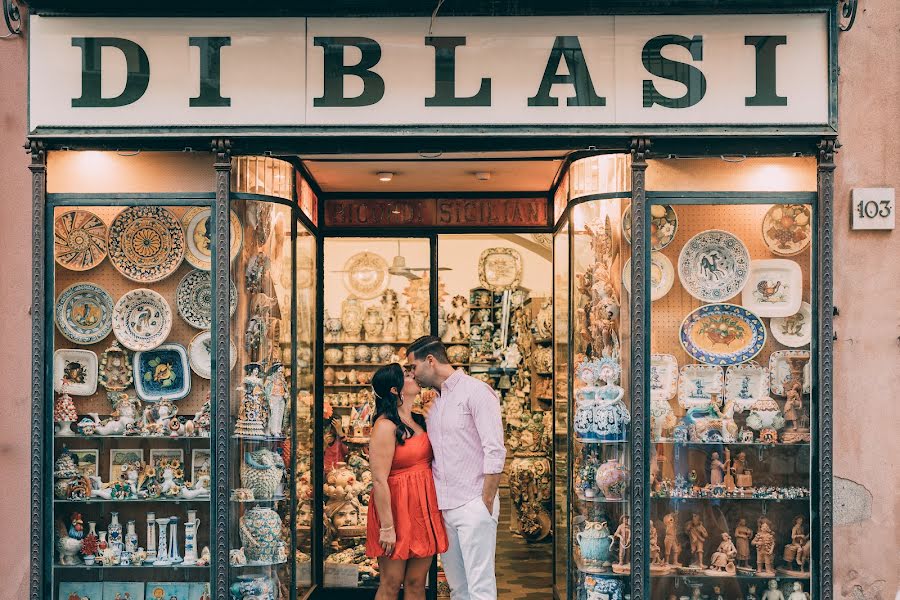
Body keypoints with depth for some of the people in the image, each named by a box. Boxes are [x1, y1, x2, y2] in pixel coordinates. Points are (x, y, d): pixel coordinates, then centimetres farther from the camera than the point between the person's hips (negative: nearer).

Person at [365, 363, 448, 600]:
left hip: (425, 509, 7)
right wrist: (386, 526, -19)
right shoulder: (386, 426, -13)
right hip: (397, 509, -7)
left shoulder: (418, 421, 11)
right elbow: (379, 480, -17)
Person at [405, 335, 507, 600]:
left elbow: (495, 452, -12)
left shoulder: (476, 391, -7)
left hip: (473, 507, -7)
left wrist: (486, 505, -14)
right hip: (443, 508, 8)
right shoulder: (435, 404, 17)